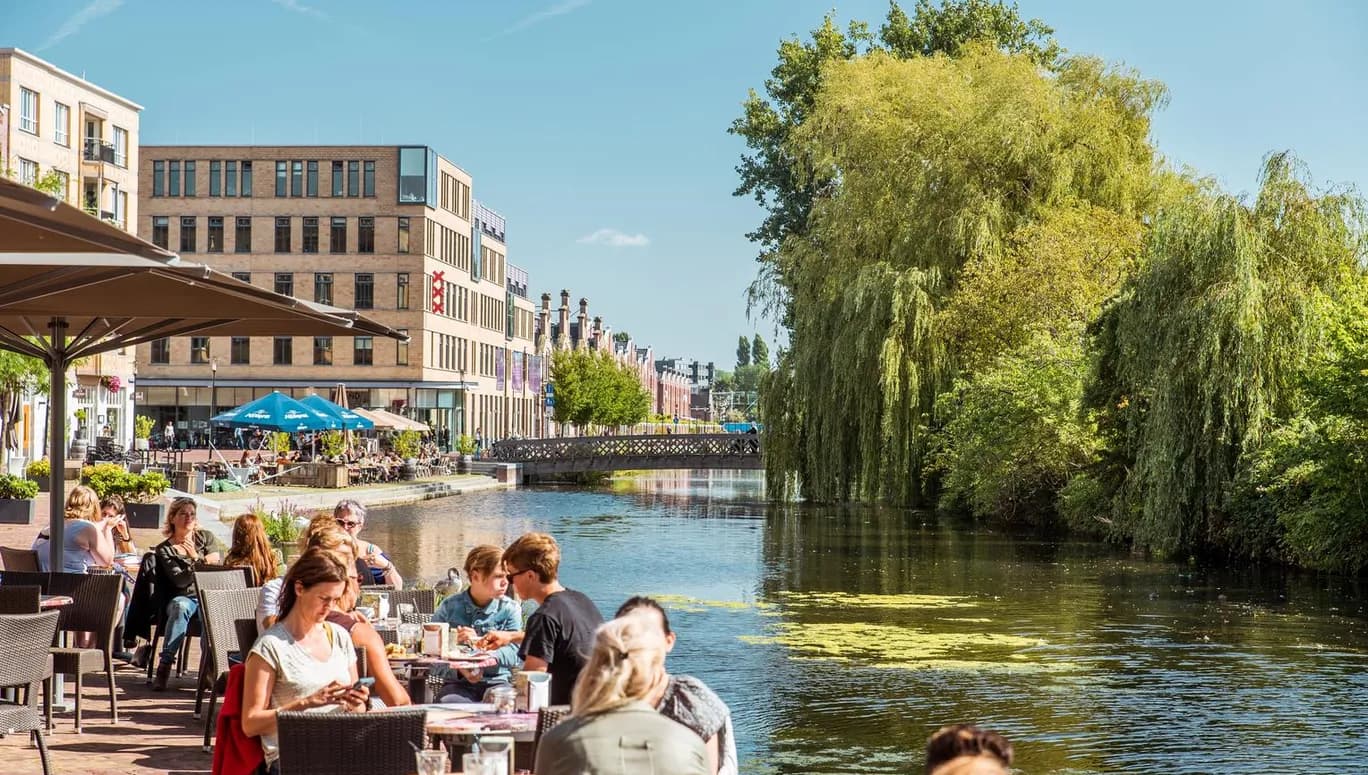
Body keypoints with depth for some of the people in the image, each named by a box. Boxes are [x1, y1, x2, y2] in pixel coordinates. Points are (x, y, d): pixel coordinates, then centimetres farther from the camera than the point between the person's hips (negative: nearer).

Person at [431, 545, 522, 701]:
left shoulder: (510, 609, 3)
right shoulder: (449, 607, 3)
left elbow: (514, 655, -7)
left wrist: (479, 642, -20)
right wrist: (459, 669, -19)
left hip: (497, 682, 0)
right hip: (459, 684, 0)